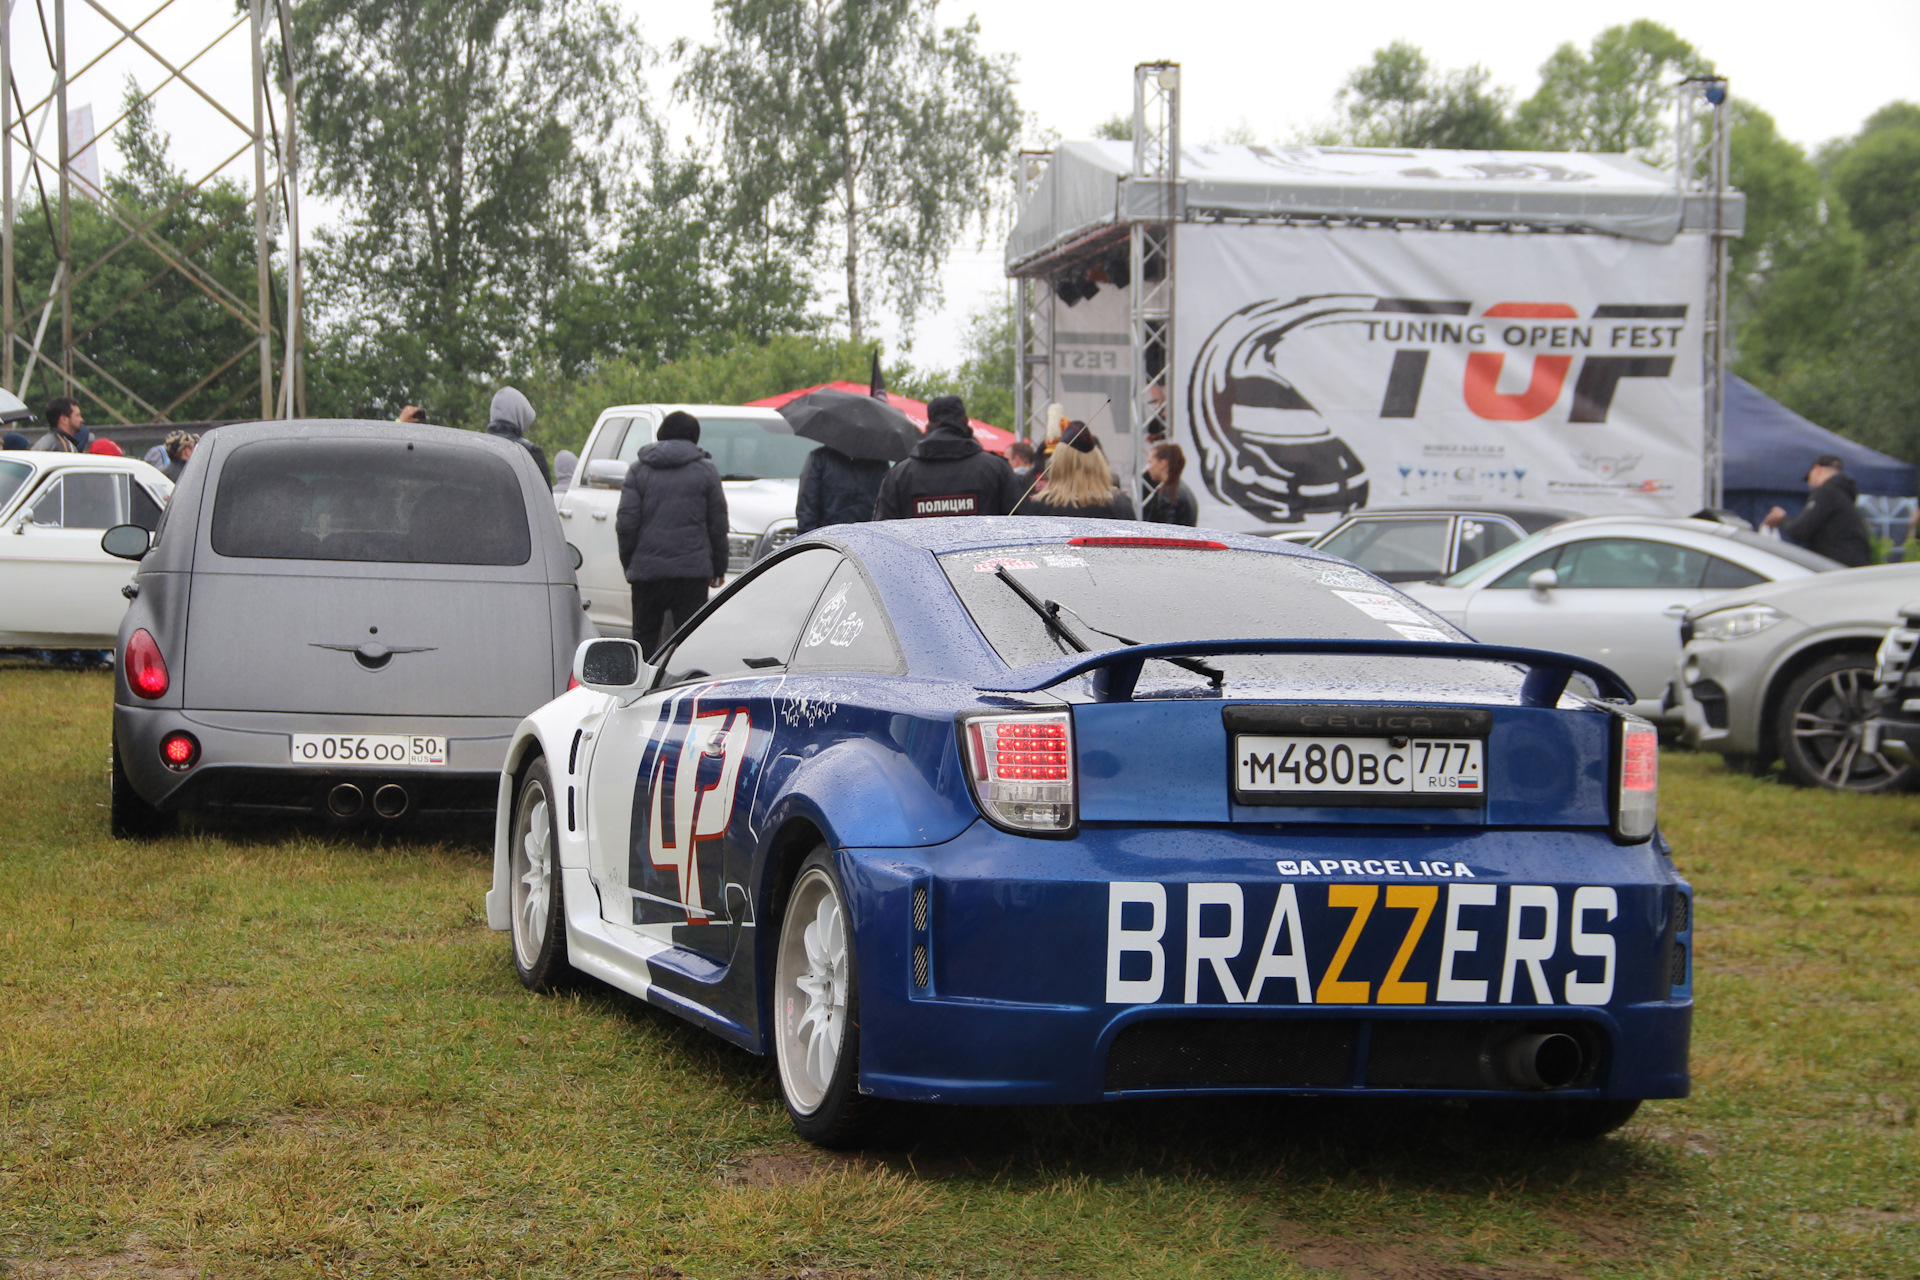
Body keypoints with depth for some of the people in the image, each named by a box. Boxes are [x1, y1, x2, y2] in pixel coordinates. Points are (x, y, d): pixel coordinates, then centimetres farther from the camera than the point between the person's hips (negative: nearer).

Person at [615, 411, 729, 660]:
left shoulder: (638, 470, 6)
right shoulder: (705, 470, 4)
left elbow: (626, 524, 2)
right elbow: (718, 525, 5)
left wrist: (629, 564, 12)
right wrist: (718, 568, 13)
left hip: (647, 571, 1)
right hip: (692, 571, -1)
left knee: (645, 637, 9)